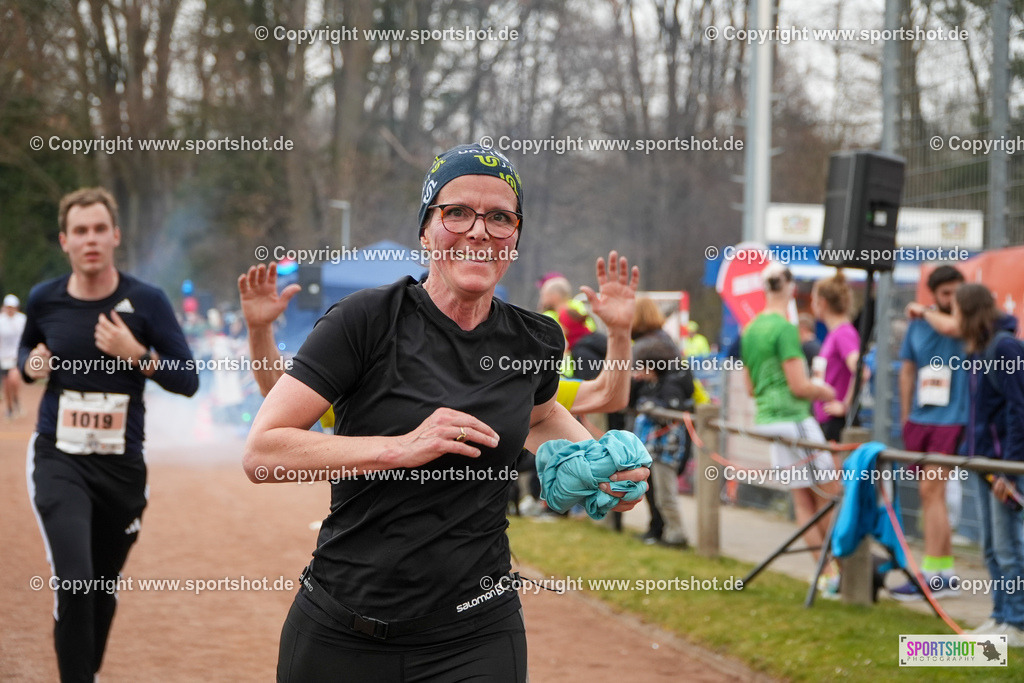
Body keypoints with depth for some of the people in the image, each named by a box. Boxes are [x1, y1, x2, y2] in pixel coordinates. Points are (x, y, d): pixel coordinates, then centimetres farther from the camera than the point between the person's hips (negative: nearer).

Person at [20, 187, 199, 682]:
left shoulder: (146, 302, -7)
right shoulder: (44, 299, -1)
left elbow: (188, 381, -7)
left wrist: (136, 354, -21)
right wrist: (30, 363, -4)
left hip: (122, 465, 1)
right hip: (58, 460, -1)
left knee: (104, 589, 14)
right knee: (74, 584, -20)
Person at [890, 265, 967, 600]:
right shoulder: (917, 325, 10)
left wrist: (926, 312, -8)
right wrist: (905, 417, 14)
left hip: (951, 419, -6)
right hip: (920, 420, 6)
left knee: (931, 490, -12)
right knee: (932, 495, 8)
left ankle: (931, 575, -10)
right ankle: (946, 571, 16)